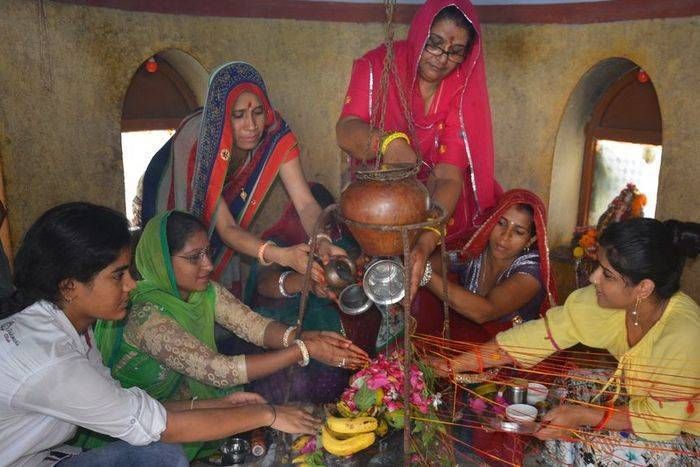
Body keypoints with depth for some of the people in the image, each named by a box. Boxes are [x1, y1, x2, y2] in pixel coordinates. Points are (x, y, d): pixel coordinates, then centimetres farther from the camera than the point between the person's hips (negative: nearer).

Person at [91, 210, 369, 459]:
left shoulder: (205, 291, -9)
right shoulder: (146, 315, -32)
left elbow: (253, 324, -16)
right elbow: (217, 371, -36)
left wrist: (302, 337, -35)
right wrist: (303, 351, -37)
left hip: (188, 392, 6)